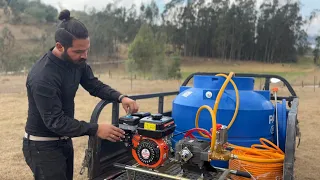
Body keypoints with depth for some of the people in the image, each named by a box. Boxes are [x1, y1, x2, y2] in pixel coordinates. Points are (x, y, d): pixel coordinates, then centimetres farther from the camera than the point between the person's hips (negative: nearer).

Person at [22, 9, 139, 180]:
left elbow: (95, 85, 1)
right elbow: (55, 121, -29)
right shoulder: (42, 76, -30)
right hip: (42, 146, -8)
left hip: (64, 140, 8)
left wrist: (121, 97, -16)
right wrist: (95, 129, -34)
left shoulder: (77, 61, -7)